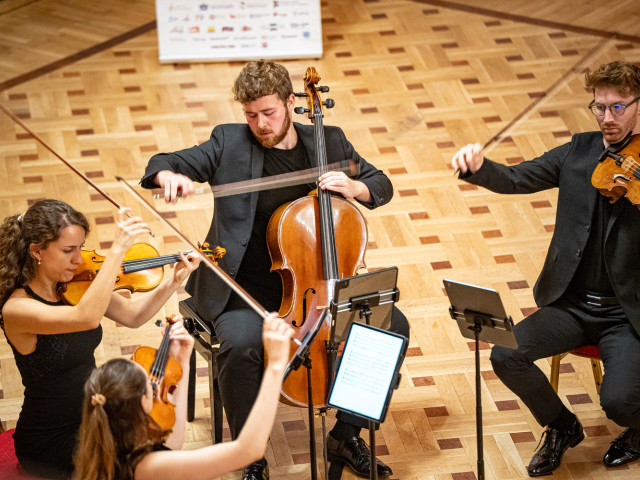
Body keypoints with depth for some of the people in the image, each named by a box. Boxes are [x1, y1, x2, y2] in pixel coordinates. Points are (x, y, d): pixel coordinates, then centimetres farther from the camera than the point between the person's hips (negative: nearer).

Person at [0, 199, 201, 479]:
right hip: (49, 444, -7)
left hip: (91, 418, 7)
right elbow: (87, 317, -40)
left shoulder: (74, 286, -2)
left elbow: (132, 315, 5)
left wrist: (174, 282, -10)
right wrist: (117, 250, -41)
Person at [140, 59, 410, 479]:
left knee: (393, 326, -13)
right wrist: (170, 176, -26)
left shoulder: (329, 141, 7)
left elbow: (382, 186, 13)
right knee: (241, 345, -35)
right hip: (249, 288, -3)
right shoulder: (230, 142, 0)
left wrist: (354, 187, -11)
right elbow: (163, 163, 0)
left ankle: (346, 436, 4)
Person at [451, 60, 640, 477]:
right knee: (506, 355, -16)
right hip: (574, 304, 4)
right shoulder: (580, 152, 5)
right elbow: (517, 179, -3)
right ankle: (563, 427, 13)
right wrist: (478, 168, -25)